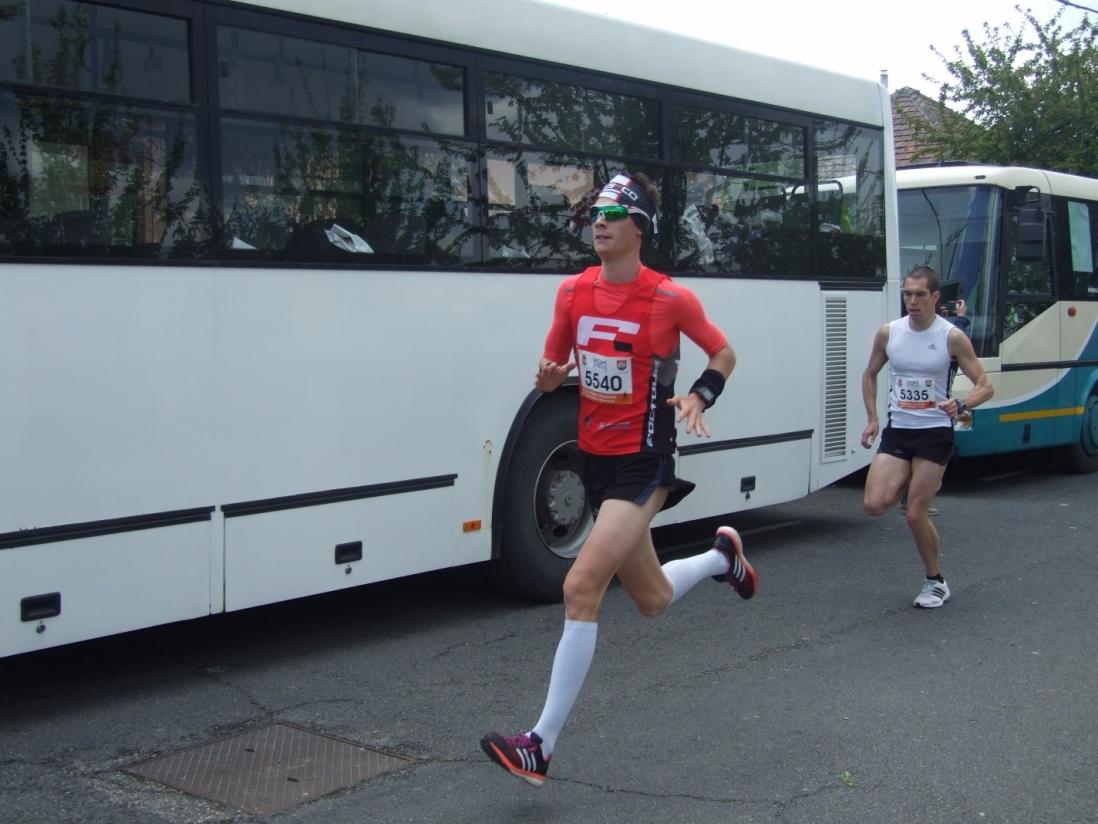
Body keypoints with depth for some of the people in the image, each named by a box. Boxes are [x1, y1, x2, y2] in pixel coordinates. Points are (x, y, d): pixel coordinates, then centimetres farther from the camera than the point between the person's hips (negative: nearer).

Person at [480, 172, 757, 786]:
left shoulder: (669, 298, -10)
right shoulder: (574, 292, 3)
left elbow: (724, 354, 5)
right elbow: (554, 365, 13)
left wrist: (698, 397, -14)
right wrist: (550, 377, -11)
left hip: (644, 464, -6)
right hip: (596, 458, 6)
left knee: (582, 587, -19)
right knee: (653, 600, 18)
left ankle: (542, 746, -12)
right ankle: (722, 556, 50)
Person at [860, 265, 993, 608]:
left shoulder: (952, 337, -8)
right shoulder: (888, 333, 1)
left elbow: (985, 386, -5)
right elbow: (869, 375, 17)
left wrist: (959, 405, -25)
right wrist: (872, 419, 7)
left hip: (935, 434, -3)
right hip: (896, 432, 4)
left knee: (916, 514, -7)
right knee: (874, 505, -12)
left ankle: (936, 583, 17)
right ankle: (914, 484, 23)